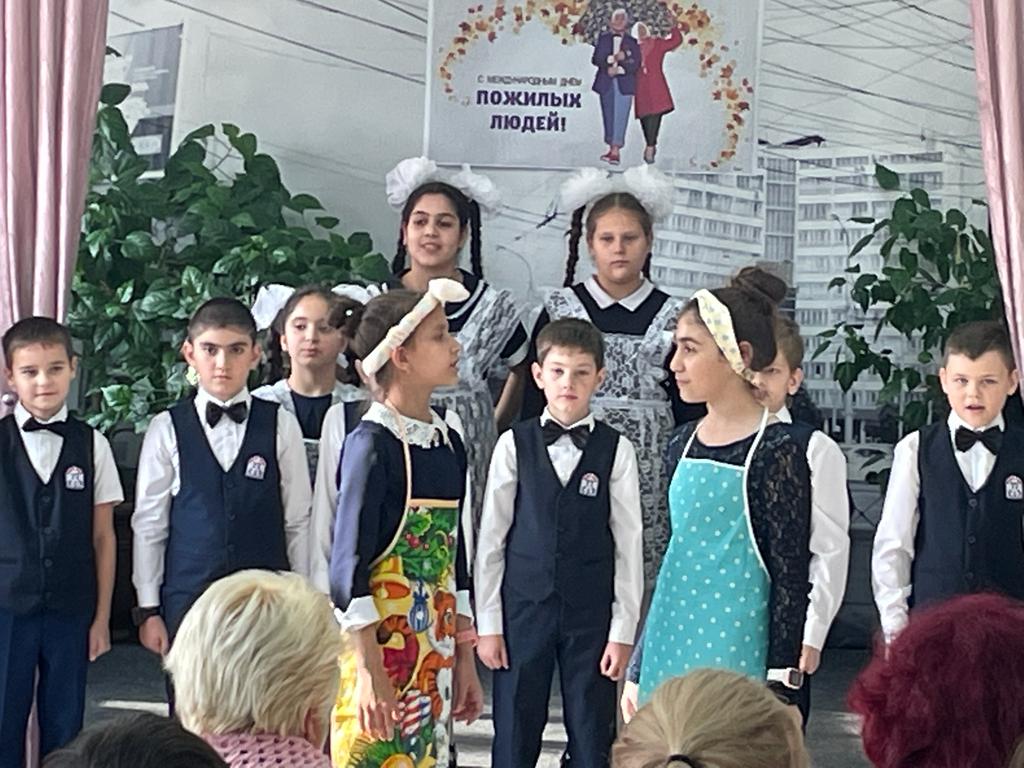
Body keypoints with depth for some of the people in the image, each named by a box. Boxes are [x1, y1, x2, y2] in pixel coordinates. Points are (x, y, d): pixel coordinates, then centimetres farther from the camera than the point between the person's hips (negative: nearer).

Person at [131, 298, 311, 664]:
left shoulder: (281, 426, 1)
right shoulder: (166, 430, 1)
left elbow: (298, 521, 5)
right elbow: (148, 524, 4)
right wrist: (148, 609, 3)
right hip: (188, 597, 0)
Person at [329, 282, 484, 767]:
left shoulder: (448, 439, 9)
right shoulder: (372, 443, -11)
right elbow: (348, 565, -14)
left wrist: (465, 660, 15)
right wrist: (367, 671, -18)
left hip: (435, 652, 7)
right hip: (379, 648, -7)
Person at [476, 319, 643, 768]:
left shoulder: (616, 450, -2)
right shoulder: (514, 445, -1)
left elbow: (629, 543, -1)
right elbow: (491, 537, 2)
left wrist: (623, 629, -3)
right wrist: (488, 623, 0)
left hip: (591, 614, 0)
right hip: (524, 609, 0)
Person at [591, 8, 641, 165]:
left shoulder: (632, 41, 5)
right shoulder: (603, 38, 9)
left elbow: (635, 64, -3)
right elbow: (596, 59, -2)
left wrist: (619, 69, -15)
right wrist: (612, 59, -18)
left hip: (624, 84, -2)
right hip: (606, 83, 2)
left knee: (620, 117, -10)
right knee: (608, 116, 7)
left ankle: (616, 151, -13)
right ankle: (612, 149, 15)